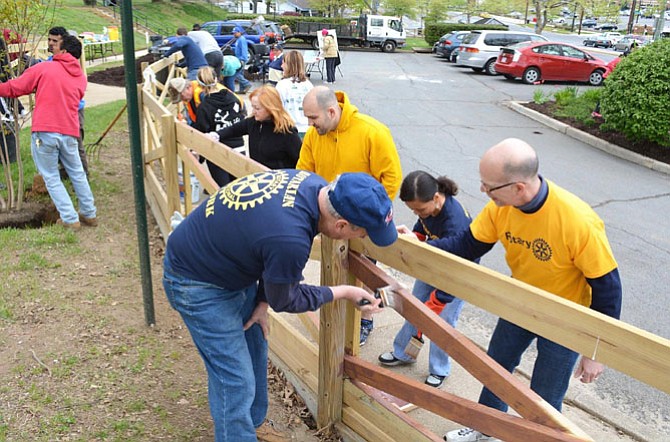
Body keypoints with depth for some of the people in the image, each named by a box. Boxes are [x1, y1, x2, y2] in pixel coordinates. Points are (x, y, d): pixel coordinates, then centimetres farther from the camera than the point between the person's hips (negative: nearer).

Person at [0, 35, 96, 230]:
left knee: (51, 177, 8)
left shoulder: (43, 69, 0)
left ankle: (70, 219, 6)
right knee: (77, 173, 18)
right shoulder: (81, 78, 12)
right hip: (69, 132, 4)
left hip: (44, 131, -4)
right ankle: (89, 214, 24)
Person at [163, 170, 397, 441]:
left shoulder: (316, 185, -15)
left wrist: (262, 301, 2)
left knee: (255, 349, 19)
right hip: (197, 284, -9)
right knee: (236, 382, -4)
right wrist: (344, 293, -7)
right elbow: (284, 300, -16)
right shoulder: (291, 240, -39)